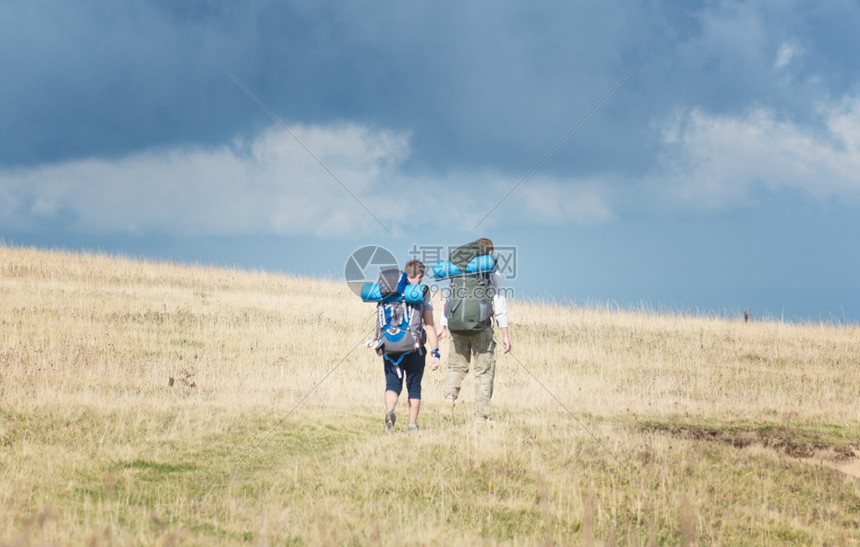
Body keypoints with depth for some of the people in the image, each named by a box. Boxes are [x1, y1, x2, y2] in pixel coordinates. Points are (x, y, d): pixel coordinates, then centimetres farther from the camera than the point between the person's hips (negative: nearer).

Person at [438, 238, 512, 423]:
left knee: (457, 365, 16)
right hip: (482, 328, -3)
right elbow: (499, 306, -3)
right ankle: (481, 414, 1)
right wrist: (505, 334, -1)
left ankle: (450, 393, -12)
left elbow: (448, 300, 9)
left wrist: (442, 326, 15)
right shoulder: (493, 275, -2)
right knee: (484, 370, 4)